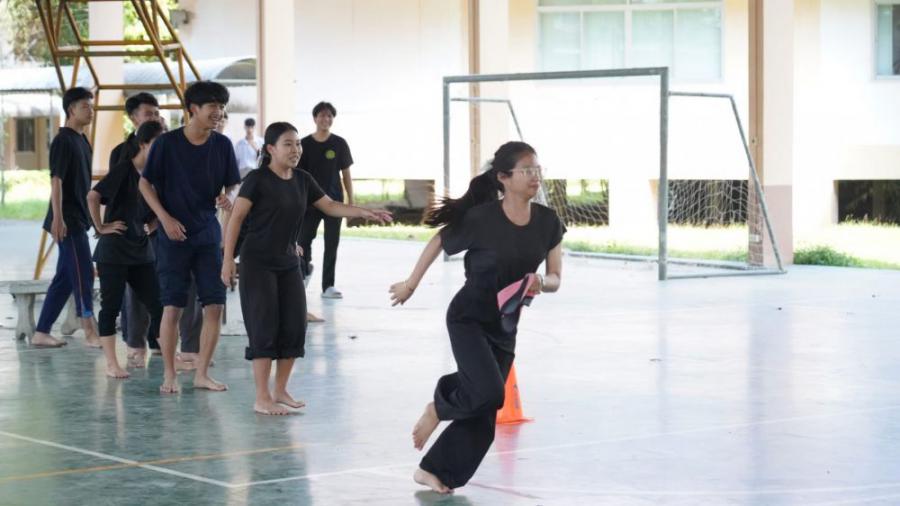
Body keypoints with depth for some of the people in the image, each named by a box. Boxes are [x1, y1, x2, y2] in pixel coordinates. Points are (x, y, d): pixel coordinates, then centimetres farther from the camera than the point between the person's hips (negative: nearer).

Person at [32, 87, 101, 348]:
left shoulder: (82, 140, 15)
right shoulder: (63, 140, -12)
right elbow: (56, 180, -18)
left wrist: (91, 215, 21)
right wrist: (57, 217, -24)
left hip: (79, 219, 9)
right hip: (68, 219, -9)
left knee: (65, 278, 9)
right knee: (83, 274, -8)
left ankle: (41, 333, 13)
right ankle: (91, 333, -5)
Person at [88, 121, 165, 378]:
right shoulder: (124, 169, -11)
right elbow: (93, 196, -20)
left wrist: (150, 227, 5)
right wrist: (101, 227, -14)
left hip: (141, 251, 6)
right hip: (114, 250, -6)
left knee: (157, 305, 3)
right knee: (111, 307, -1)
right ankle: (112, 364, 3)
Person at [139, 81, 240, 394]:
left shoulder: (222, 145, 1)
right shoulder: (167, 143, -8)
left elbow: (232, 185, 9)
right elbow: (145, 183, -1)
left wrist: (227, 198, -14)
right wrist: (165, 218, -11)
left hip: (208, 233, 3)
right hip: (174, 235, -3)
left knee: (214, 305, -1)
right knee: (172, 306, -3)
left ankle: (202, 374, 10)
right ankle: (170, 375, 9)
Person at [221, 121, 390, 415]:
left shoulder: (302, 180, 7)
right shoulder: (257, 180, -11)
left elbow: (330, 207, 10)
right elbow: (236, 219, -11)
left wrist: (365, 213, -2)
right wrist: (228, 259, -16)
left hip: (288, 263, 6)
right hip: (257, 262, -6)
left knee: (294, 327, 3)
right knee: (264, 328, -7)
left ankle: (280, 390, 18)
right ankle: (262, 399, -2)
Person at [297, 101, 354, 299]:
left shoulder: (339, 144, 1)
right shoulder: (305, 144, -1)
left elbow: (346, 174, 5)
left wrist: (351, 202, 2)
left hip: (333, 201, 0)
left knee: (332, 245, 2)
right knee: (304, 240, 0)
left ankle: (328, 285, 8)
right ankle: (304, 270, 26)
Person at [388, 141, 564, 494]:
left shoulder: (548, 222, -7)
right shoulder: (482, 218, -19)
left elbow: (555, 279, 1)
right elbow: (438, 242, -2)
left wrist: (540, 283, -22)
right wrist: (411, 284, 7)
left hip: (505, 327, 5)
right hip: (468, 319, -5)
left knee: (482, 415, 5)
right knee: (489, 392, -24)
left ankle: (433, 470, 22)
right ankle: (438, 408, 8)